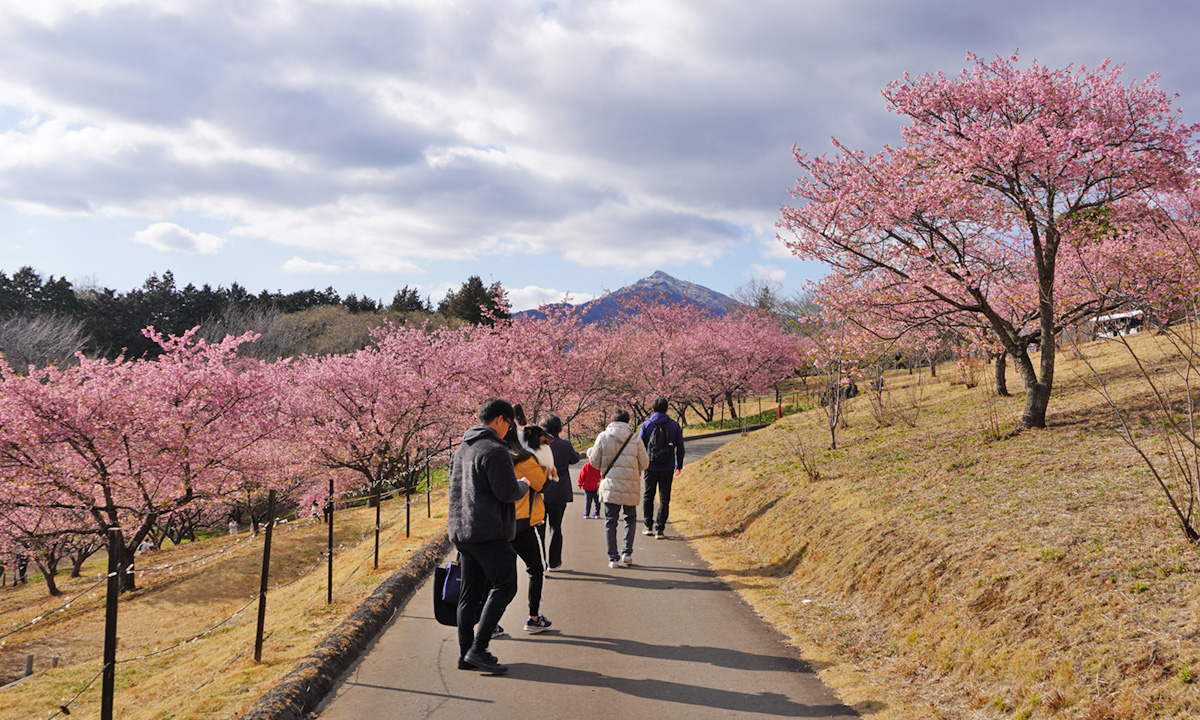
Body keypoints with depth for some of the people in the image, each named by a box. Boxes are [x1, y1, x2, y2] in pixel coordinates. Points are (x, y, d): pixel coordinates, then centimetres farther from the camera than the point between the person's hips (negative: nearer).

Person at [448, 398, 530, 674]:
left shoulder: (461, 449, 17)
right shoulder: (494, 450, -14)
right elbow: (508, 491, -17)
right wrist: (523, 485, 3)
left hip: (462, 531, 9)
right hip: (488, 533, -9)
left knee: (471, 593, 12)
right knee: (503, 587, -3)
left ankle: (466, 654, 14)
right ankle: (478, 649, -7)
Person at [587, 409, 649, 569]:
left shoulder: (603, 437, -2)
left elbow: (595, 461, 1)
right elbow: (644, 463, 2)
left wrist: (590, 451, 23)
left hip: (610, 485, 0)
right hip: (630, 486, 0)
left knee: (610, 521, 8)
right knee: (630, 518, 17)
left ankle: (613, 557, 4)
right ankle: (627, 552, 6)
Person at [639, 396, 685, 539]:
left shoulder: (646, 424, -2)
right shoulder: (674, 425, 1)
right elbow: (680, 447, 5)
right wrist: (679, 465, 15)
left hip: (651, 467, 0)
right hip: (667, 468, 0)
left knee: (648, 496, 15)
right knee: (664, 498, 5)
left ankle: (649, 526, 14)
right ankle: (660, 529, 0)